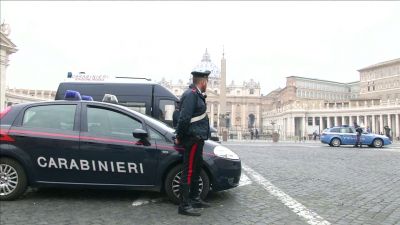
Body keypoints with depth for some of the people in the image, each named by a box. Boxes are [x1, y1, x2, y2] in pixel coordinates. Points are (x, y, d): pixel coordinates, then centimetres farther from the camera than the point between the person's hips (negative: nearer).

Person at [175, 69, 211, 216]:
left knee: (196, 170, 18)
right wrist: (179, 138, -13)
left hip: (197, 139, 10)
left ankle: (195, 199, 30)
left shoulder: (196, 95, 17)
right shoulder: (191, 94, -15)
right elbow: (184, 118, -22)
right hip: (193, 139, -10)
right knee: (188, 172, -5)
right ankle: (184, 206, 2)